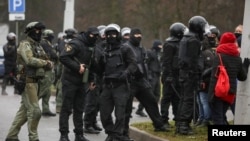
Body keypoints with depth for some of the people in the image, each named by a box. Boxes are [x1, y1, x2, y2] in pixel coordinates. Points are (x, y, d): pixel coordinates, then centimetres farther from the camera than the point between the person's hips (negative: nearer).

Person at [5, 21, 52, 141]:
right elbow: (30, 60, -27)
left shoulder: (38, 46, 18)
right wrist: (45, 63, -17)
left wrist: (48, 64, -8)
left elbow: (47, 64, 14)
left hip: (34, 81, 9)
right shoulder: (25, 44, -10)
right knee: (34, 111, -9)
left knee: (24, 111, 13)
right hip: (27, 81, -9)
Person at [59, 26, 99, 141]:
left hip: (82, 82, 8)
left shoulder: (91, 47, 12)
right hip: (70, 81, -7)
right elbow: (63, 57, -23)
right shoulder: (76, 44, -14)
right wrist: (77, 67, -21)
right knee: (66, 109, -2)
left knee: (79, 109, 11)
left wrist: (91, 80, 14)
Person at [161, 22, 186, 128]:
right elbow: (166, 62, -17)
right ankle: (164, 120, -2)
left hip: (178, 75, 9)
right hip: (171, 76, -9)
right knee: (167, 97, -5)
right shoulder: (169, 45, -12)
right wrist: (168, 75, -22)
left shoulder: (179, 43, 17)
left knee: (177, 97, 12)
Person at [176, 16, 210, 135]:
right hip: (190, 73, -10)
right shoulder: (194, 40, -14)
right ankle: (184, 125, -11)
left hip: (183, 71, 10)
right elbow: (194, 60, -19)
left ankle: (179, 124, 16)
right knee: (189, 99, -8)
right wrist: (195, 75, -18)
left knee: (183, 98, 13)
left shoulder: (185, 38, 17)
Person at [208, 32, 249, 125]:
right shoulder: (238, 58, 9)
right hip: (230, 93, 6)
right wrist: (246, 66, 33)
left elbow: (214, 77, -15)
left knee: (217, 118, -5)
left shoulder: (219, 56, -8)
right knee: (221, 117, 19)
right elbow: (242, 77, 16)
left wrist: (211, 93, -15)